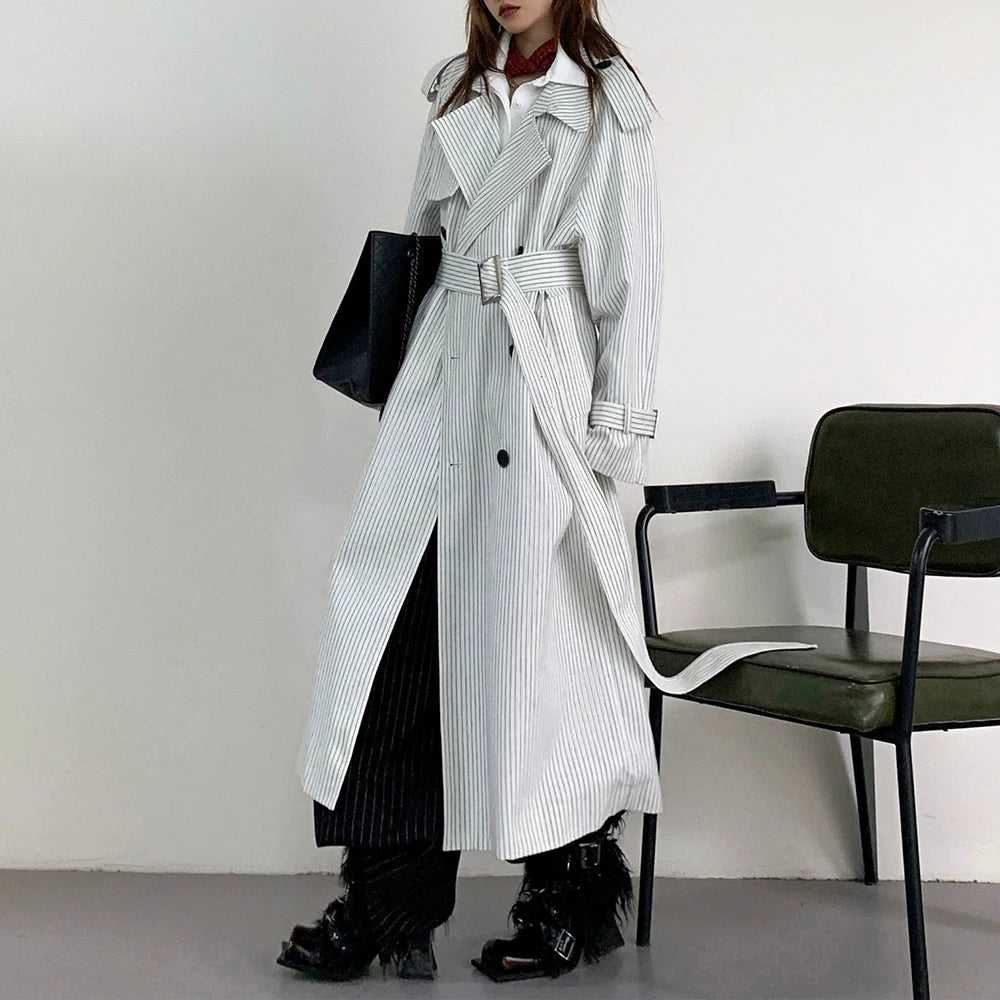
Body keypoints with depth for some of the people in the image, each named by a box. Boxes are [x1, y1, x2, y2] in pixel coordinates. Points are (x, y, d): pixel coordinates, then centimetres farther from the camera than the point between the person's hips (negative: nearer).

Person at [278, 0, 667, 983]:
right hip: (441, 382, 5)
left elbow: (631, 275, -4)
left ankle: (574, 900, 16)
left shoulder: (607, 102, 1)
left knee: (533, 633, -1)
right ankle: (386, 904, 8)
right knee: (392, 625, -1)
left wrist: (617, 423, -9)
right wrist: (402, 383, 17)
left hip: (542, 386, -5)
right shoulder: (458, 93, 17)